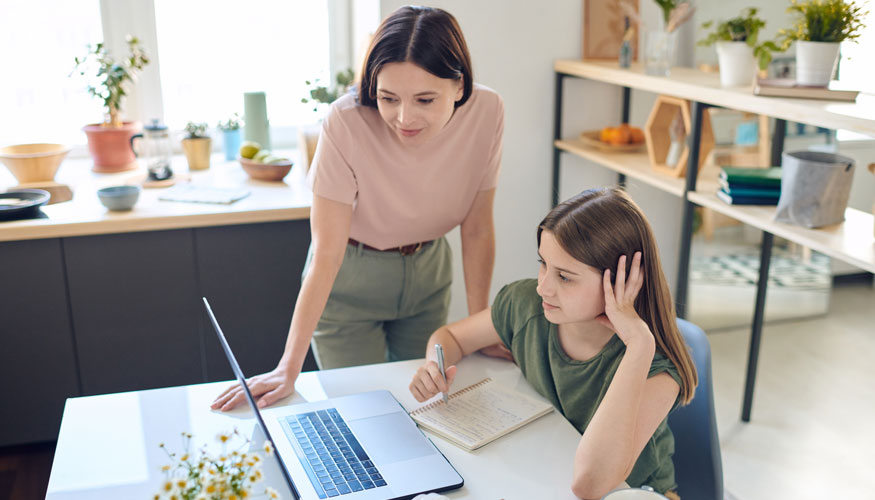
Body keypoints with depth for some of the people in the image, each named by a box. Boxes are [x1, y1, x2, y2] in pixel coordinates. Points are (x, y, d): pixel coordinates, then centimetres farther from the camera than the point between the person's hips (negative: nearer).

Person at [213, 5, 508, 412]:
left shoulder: (485, 113, -21)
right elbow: (326, 255, -27)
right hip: (350, 277, -3)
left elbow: (477, 229, -9)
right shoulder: (347, 124, -30)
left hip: (428, 269, 3)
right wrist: (289, 369, -28)